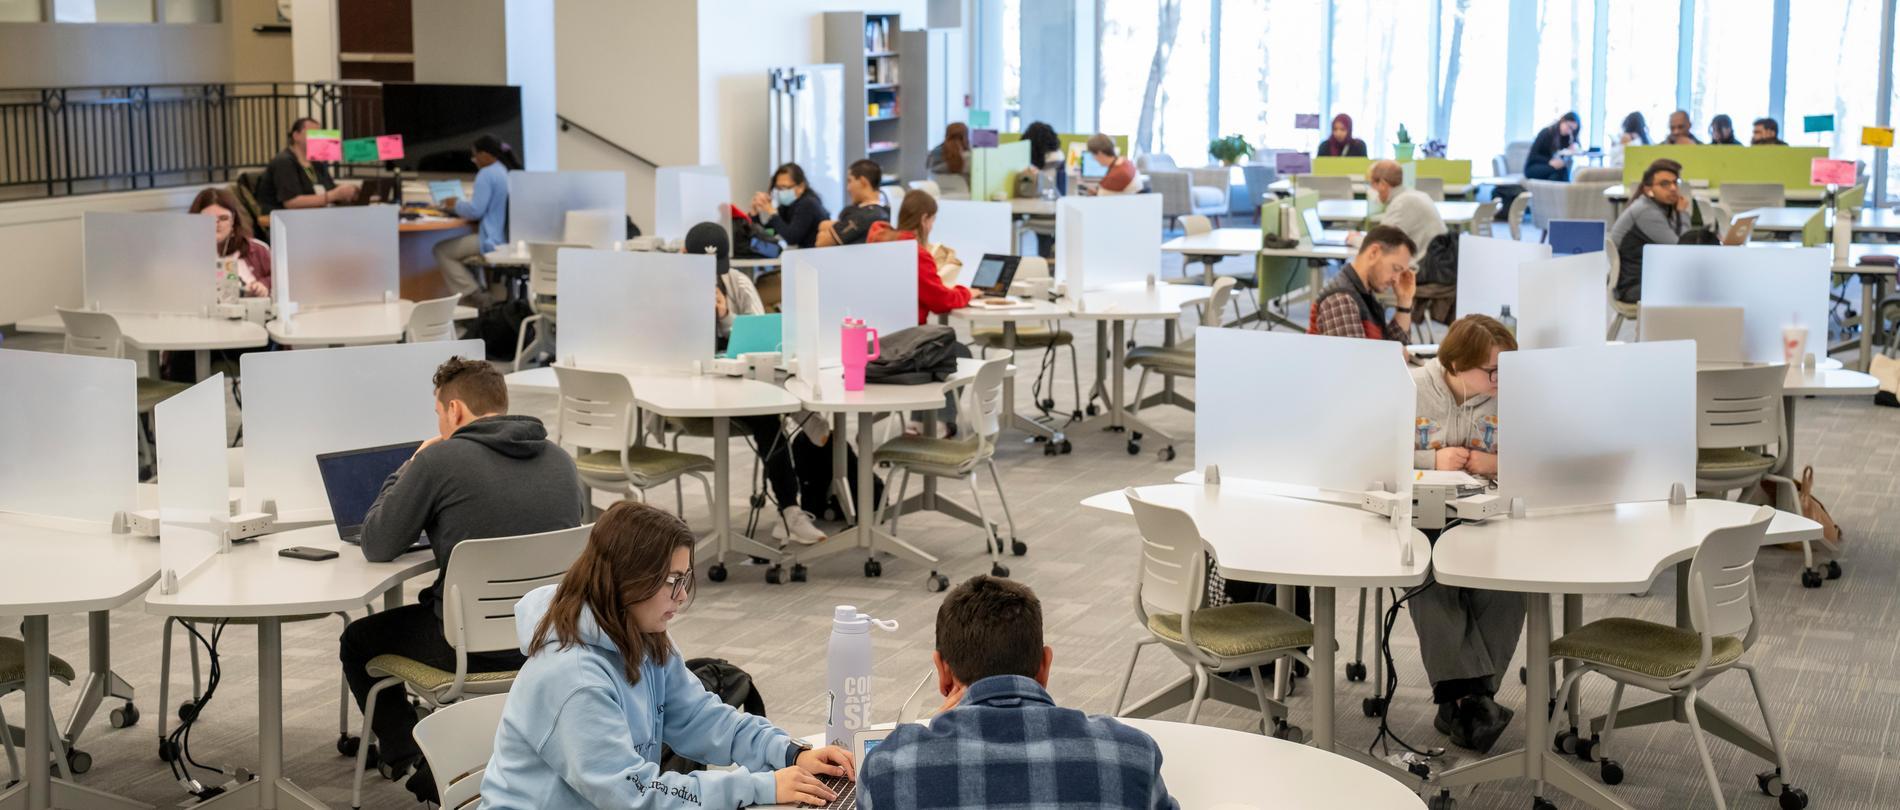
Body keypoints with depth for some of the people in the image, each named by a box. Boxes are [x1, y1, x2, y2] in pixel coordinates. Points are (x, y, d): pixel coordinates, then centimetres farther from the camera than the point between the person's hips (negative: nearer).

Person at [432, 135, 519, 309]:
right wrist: (461, 205, 25)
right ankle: (478, 292, 24)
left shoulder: (487, 174, -13)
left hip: (495, 242, -9)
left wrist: (456, 204, 4)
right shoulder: (513, 171, 13)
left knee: (442, 250, 3)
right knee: (464, 244, 32)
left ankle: (475, 296, -6)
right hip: (513, 239, 9)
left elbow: (475, 211, -15)